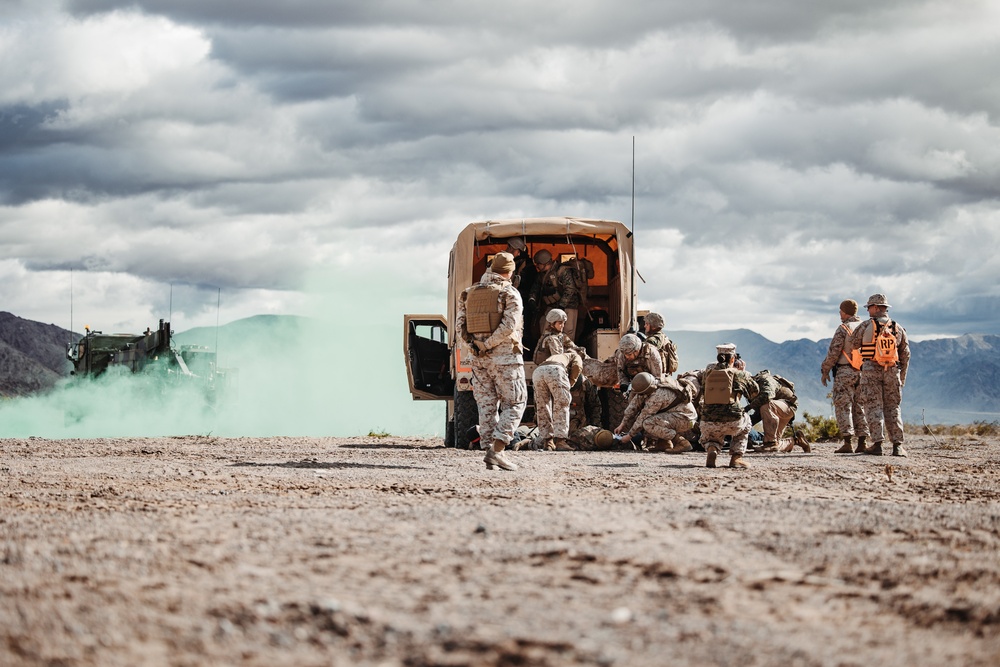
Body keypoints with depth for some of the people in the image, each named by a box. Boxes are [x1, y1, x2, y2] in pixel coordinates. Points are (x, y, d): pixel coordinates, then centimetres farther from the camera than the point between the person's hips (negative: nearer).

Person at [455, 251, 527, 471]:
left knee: (487, 405, 9)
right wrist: (488, 345, -14)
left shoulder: (470, 293, 10)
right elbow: (509, 326, -18)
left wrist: (474, 344, 0)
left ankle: (489, 452, 4)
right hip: (504, 355, -5)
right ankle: (497, 451, -12)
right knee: (514, 403, 1)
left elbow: (460, 324, 5)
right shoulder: (509, 294, -7)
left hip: (479, 359, 5)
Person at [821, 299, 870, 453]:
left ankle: (847, 442, -11)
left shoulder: (843, 329, -8)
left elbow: (833, 352, -10)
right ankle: (862, 442, 5)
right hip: (862, 372, 6)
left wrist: (824, 371, -1)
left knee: (843, 406, -3)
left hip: (845, 372, -6)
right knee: (860, 407, 9)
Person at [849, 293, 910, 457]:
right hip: (892, 371, 3)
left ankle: (877, 444, -8)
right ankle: (897, 445, 0)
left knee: (874, 407, 0)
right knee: (893, 408, 8)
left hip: (871, 370, -3)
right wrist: (902, 377, 17)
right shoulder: (898, 328, 9)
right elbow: (905, 354, 10)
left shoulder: (866, 326, -2)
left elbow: (852, 345, 7)